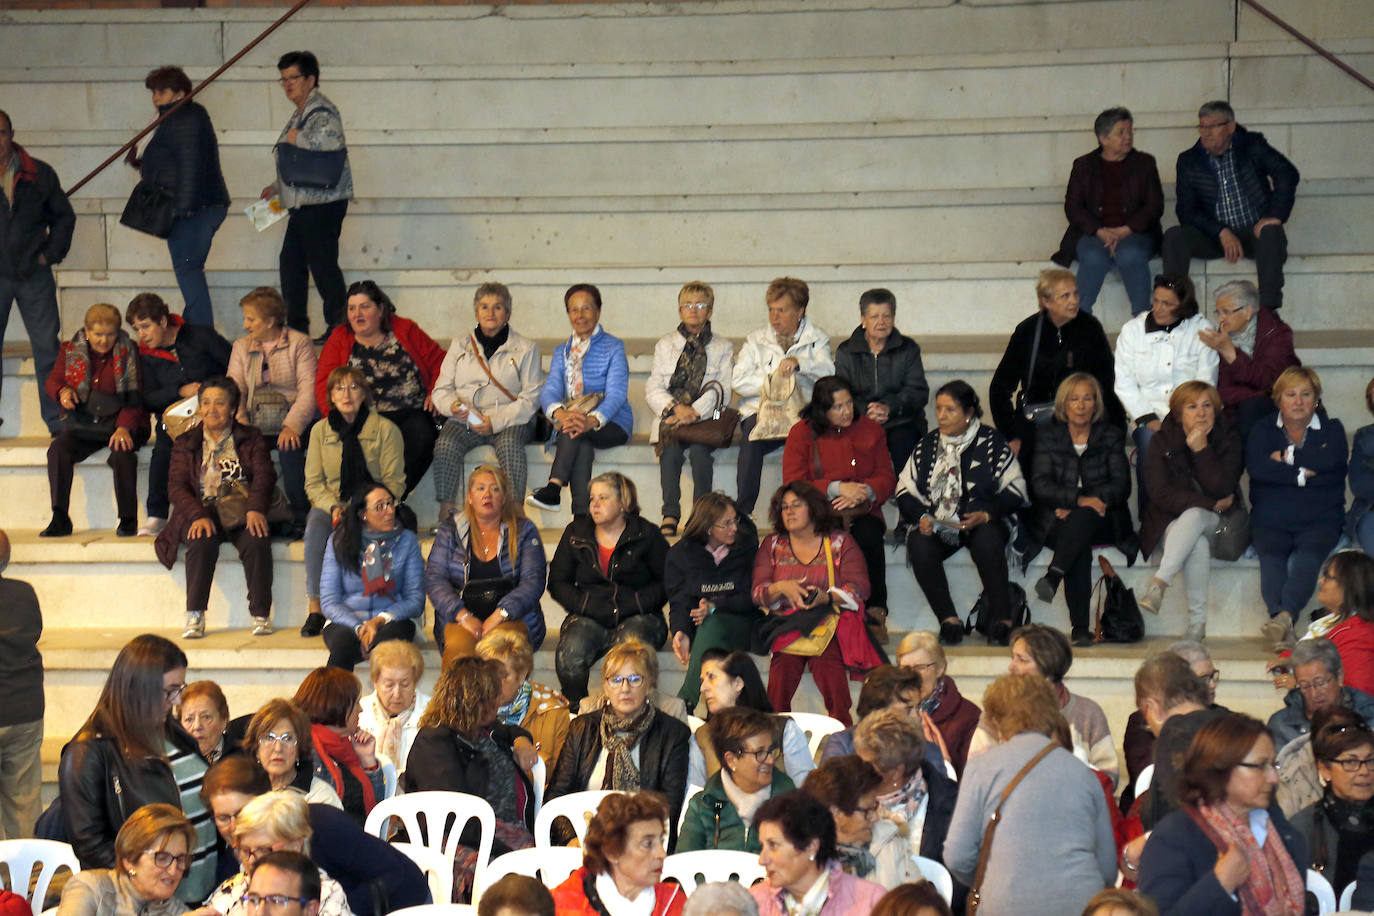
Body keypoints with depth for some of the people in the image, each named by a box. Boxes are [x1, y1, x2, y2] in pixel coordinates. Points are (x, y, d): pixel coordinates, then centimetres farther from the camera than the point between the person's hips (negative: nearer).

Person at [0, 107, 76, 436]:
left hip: (34, 274, 1)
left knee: (47, 346, 3)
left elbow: (64, 216, 12)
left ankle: (58, 421, 10)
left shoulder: (39, 174, 4)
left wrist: (51, 253, 1)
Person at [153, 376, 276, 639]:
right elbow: (176, 486, 4)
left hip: (242, 515, 0)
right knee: (202, 541, -34)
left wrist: (255, 509, -20)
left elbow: (264, 476, 1)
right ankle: (195, 615, -27)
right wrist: (198, 516, -17)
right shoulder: (186, 443, 16)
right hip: (203, 512, 0)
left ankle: (261, 615, -23)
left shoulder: (251, 438, 15)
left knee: (257, 540, -32)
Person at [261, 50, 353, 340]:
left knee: (323, 264, -7)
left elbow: (331, 140, -32)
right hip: (302, 204, 10)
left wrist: (296, 138, -18)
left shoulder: (322, 111, -11)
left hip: (323, 204, -10)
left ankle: (338, 326, 0)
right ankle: (296, 327, 17)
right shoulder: (300, 114, 20)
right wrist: (277, 187, 22)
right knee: (291, 262, 11)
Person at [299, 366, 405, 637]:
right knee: (316, 521, -33)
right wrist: (334, 507, -13)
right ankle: (314, 608, -33)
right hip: (332, 506, 2)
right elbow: (313, 483, 6)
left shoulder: (386, 429, 1)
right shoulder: (320, 430, 9)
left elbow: (394, 483, -3)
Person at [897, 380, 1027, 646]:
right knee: (919, 547, -31)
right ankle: (948, 620, -25)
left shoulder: (992, 442, 6)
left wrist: (986, 515, -15)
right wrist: (921, 517, -8)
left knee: (988, 542, -37)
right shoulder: (927, 444, 15)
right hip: (934, 525, 3)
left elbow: (1015, 490, 2)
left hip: (981, 523, -2)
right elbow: (906, 489, 13)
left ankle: (1001, 617, -26)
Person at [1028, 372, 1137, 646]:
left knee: (1081, 519, -37)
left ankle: (1052, 578, -54)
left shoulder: (1111, 436, 13)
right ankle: (1080, 627, -46)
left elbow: (1121, 485, 0)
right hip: (1058, 520, 0)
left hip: (1100, 520, 0)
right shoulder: (1048, 436, 12)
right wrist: (1079, 499, -23)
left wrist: (1079, 507, -15)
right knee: (1080, 548, -35)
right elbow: (1041, 485, -2)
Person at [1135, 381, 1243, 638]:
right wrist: (1210, 504, -16)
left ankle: (1158, 583, -47)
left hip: (1214, 523, 0)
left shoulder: (1229, 440, 3)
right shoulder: (1161, 442, 3)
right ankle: (1197, 623, -41)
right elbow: (1160, 494, -10)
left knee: (1193, 517, -36)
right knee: (1198, 545, -35)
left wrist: (1201, 449, -17)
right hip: (1168, 523, 0)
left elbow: (1222, 489, -11)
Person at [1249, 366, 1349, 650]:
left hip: (1319, 521, -1)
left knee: (1307, 556, -32)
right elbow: (1256, 467, -6)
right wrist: (1302, 474, -10)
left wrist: (1286, 456, -3)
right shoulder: (1263, 431, 15)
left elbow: (1329, 460, -10)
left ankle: (1284, 616, -54)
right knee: (1271, 558, -30)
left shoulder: (1331, 429, 14)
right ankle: (1285, 627, -48)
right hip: (1271, 522, 1)